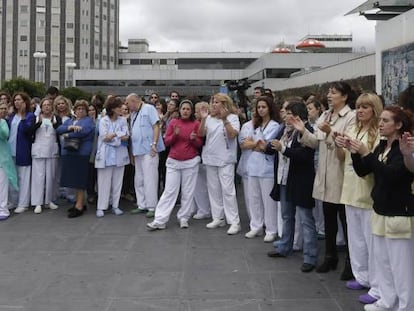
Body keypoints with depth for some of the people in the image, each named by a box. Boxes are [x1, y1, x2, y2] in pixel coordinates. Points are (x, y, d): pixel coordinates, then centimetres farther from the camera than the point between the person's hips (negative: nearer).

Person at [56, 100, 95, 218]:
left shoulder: (88, 121, 3)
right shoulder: (69, 121, 21)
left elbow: (83, 131, -17)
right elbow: (59, 130, 5)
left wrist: (68, 135, -7)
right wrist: (70, 127, -14)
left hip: (82, 153, -6)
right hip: (68, 153, 6)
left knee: (80, 180, -5)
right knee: (74, 180, 9)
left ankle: (79, 206, -1)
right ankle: (78, 201, 19)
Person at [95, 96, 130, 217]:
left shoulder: (123, 120, 7)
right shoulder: (103, 120, -1)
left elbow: (126, 137, -3)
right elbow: (104, 137, -11)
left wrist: (113, 135, -13)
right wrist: (119, 136, -10)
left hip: (120, 155, 3)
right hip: (106, 155, -3)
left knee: (118, 181, 7)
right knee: (104, 181, -1)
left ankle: (115, 206, 16)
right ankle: (101, 207, 5)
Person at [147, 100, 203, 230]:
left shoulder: (196, 124, 1)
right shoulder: (173, 122, 4)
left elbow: (199, 144, 2)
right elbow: (167, 141, 2)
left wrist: (193, 139, -18)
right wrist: (175, 135, -17)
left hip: (190, 162, 0)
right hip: (173, 162, 0)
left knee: (188, 192, 5)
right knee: (169, 191, -2)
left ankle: (183, 218, 17)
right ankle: (159, 221, -1)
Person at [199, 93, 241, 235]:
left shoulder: (232, 117, -4)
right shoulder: (210, 118, 8)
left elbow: (233, 135, -17)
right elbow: (201, 134, 1)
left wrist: (224, 119, -25)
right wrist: (203, 119, -12)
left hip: (225, 159, -6)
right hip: (210, 158, 6)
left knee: (227, 189, -8)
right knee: (213, 189, 11)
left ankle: (234, 222, -4)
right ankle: (218, 218, 21)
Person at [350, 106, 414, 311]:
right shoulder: (381, 146, 10)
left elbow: (392, 173, -26)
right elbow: (362, 171, 9)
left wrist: (367, 154, -24)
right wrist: (356, 153, -8)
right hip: (380, 211, 8)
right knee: (382, 260, 16)